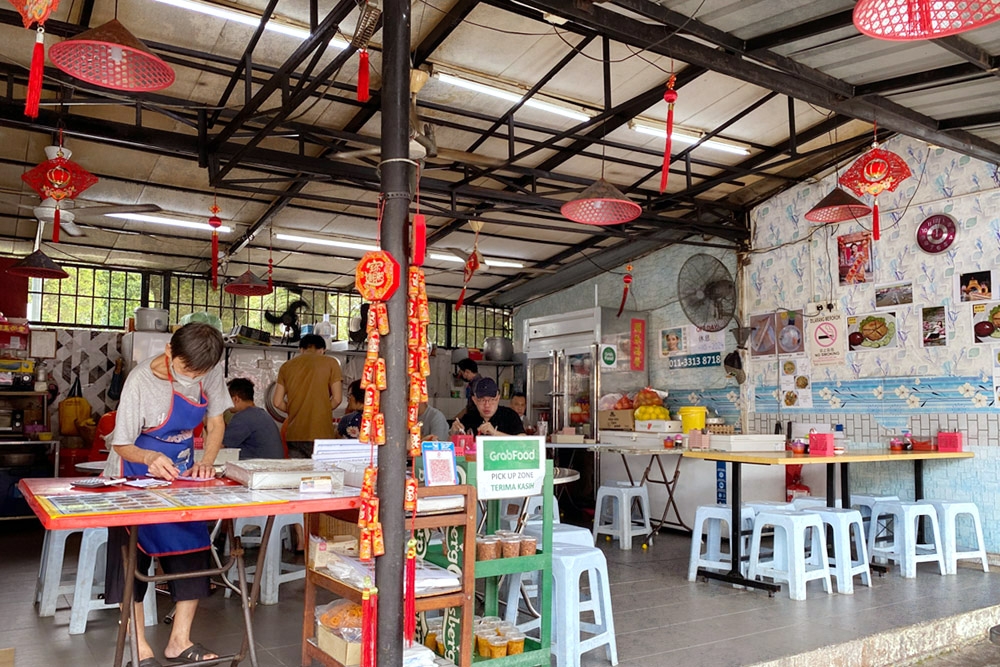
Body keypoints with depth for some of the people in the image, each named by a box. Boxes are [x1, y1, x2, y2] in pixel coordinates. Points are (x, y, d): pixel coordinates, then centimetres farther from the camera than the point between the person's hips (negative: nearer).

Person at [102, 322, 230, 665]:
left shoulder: (211, 373, -14)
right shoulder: (141, 380, -25)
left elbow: (216, 422, 0)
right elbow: (122, 445, -16)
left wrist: (206, 462, -18)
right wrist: (150, 458, -37)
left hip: (183, 472, 4)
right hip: (137, 475, -4)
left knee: (193, 550, 1)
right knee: (134, 556, 0)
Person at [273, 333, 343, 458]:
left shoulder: (286, 366, 11)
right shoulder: (330, 363, 3)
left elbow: (278, 402, 6)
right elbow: (337, 399, -3)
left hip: (294, 434, 3)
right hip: (321, 433, -3)